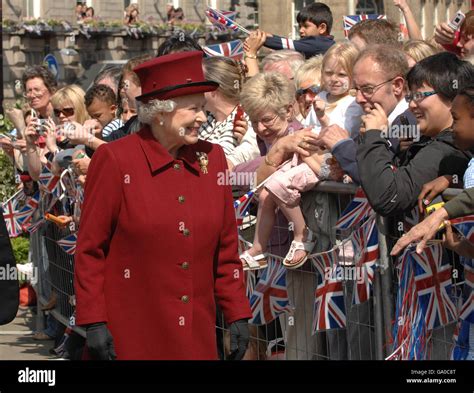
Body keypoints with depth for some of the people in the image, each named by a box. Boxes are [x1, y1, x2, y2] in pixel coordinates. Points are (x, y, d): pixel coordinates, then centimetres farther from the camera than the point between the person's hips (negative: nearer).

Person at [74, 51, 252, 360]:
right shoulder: (115, 160, -6)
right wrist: (94, 323, -10)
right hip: (130, 337, -4)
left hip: (198, 335, 4)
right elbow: (90, 249, -5)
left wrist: (238, 315, 7)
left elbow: (226, 247, 12)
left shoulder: (212, 158, 8)